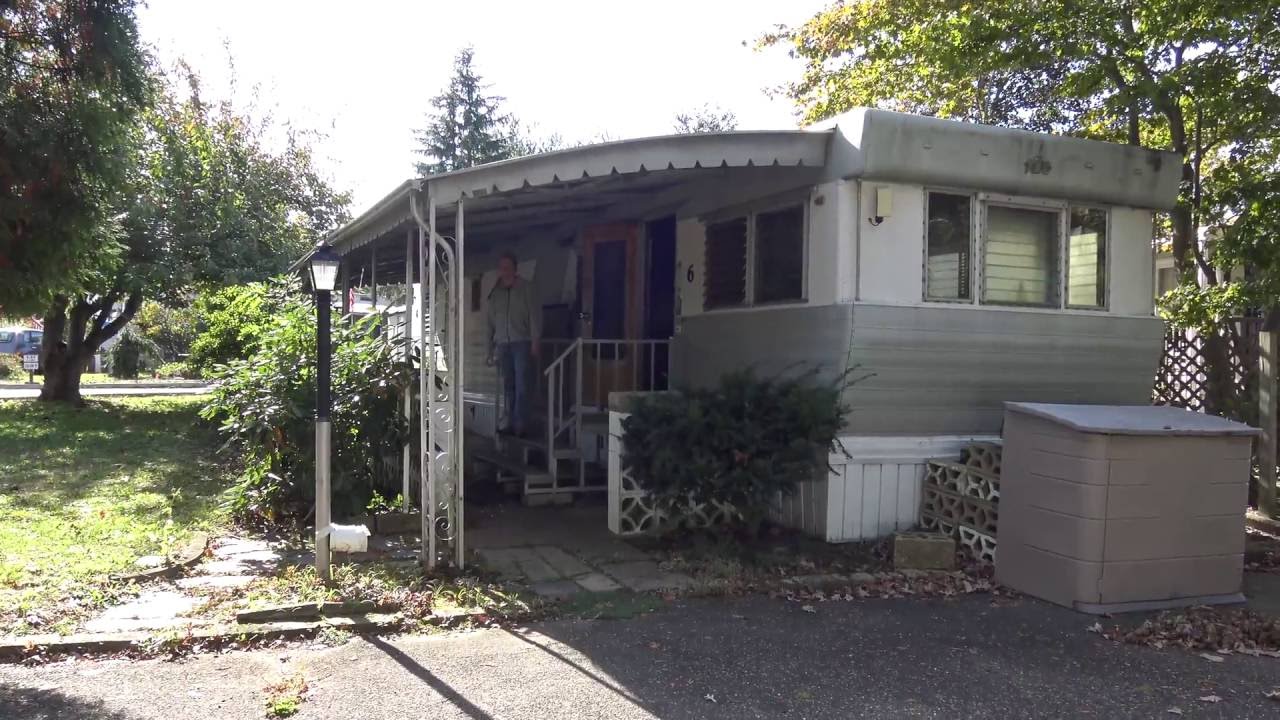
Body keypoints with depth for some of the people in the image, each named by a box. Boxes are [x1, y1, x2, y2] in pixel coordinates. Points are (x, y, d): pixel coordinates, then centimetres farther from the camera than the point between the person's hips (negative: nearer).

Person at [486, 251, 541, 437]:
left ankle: (521, 425, -10)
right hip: (502, 344, 4)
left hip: (522, 343, -4)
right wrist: (490, 349, 12)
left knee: (521, 385, -9)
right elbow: (491, 322, 16)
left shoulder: (526, 288, 3)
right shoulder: (495, 293, 14)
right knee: (509, 387, 3)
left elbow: (535, 315, -2)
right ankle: (511, 424, 5)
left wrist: (535, 342, -10)